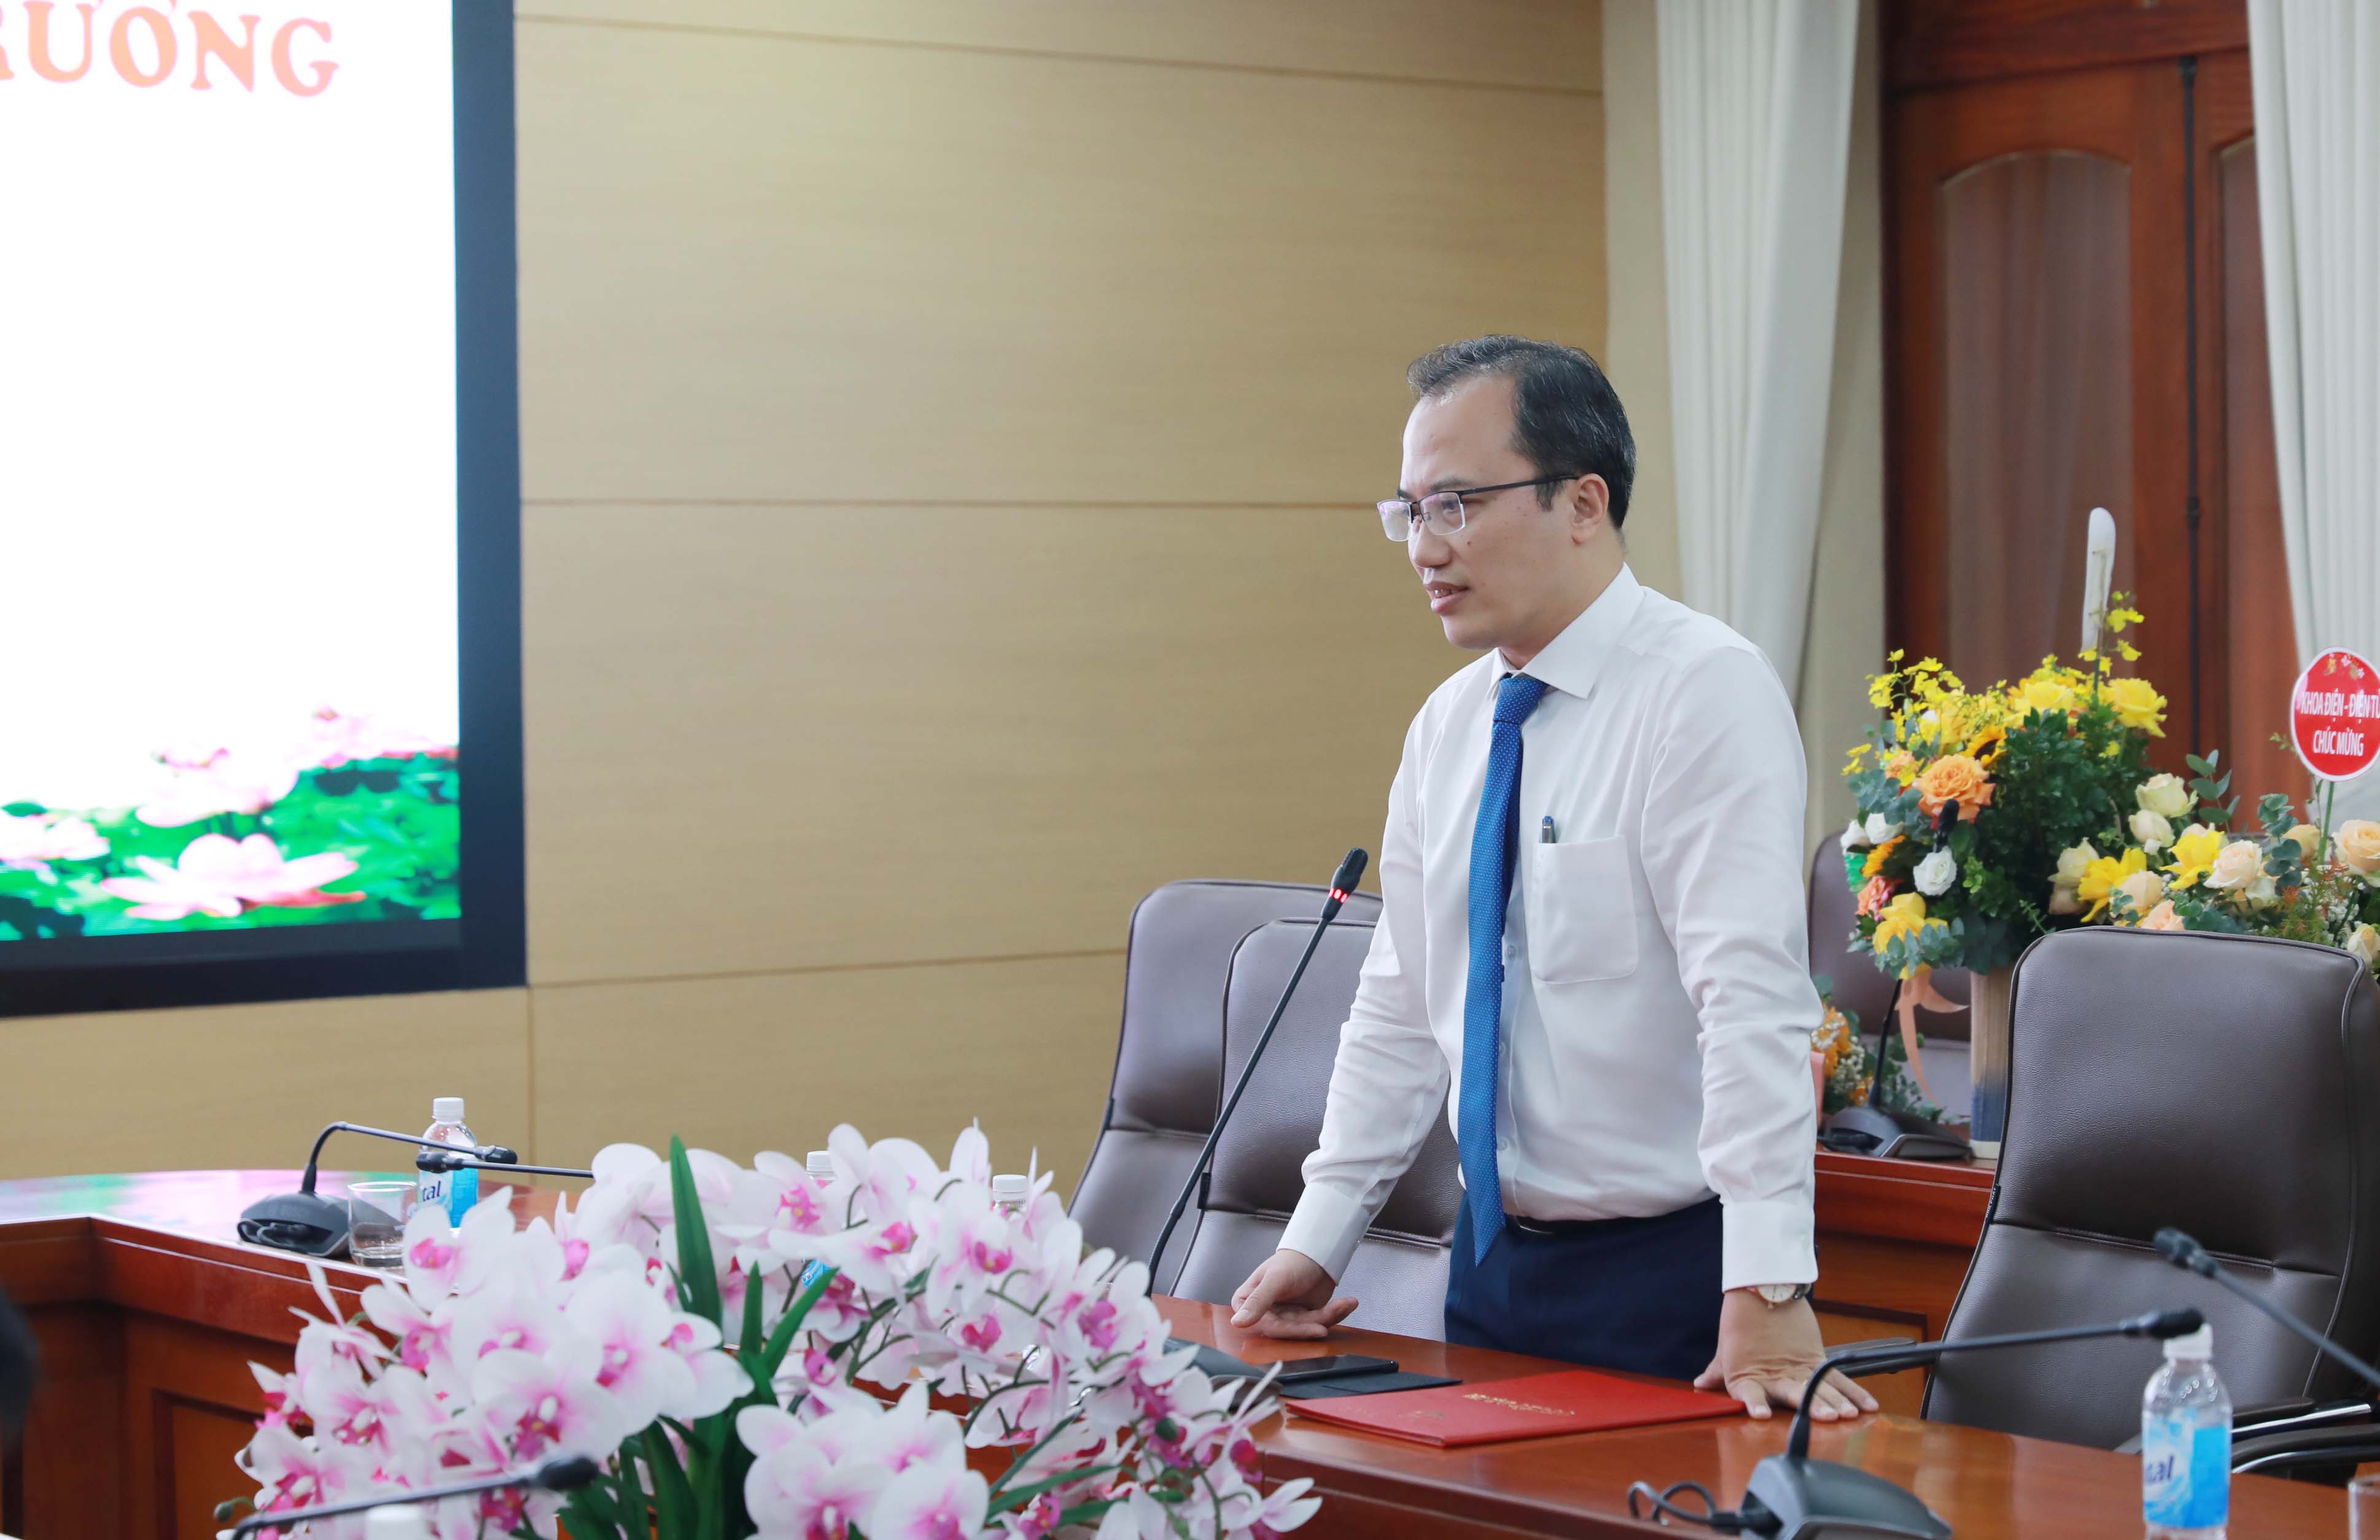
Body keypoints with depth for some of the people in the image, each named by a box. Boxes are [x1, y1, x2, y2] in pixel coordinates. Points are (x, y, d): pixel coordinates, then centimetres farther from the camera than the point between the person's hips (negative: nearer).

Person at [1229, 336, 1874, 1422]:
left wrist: (1767, 1298, -29)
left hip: (1669, 1271, -7)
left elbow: (1753, 1004, -23)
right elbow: (1399, 1008, 15)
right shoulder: (1450, 724, 10)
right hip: (1496, 1255, 7)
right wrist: (1317, 1242, 9)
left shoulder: (1706, 691, -14)